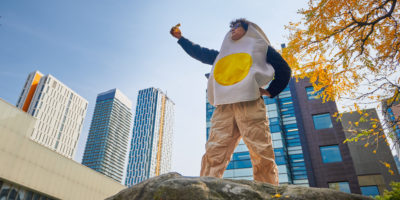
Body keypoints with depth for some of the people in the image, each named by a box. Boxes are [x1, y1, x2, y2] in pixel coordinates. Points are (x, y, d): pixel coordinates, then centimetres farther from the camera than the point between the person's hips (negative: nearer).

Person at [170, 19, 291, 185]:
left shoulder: (261, 48, 24)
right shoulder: (223, 54, 35)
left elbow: (284, 70, 22)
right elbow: (199, 53, 42)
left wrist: (271, 91, 11)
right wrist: (180, 38, 43)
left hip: (250, 104, -3)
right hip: (223, 108, 4)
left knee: (262, 156, -14)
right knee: (213, 155, -13)